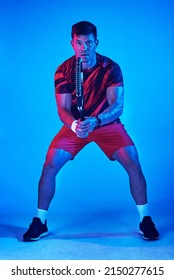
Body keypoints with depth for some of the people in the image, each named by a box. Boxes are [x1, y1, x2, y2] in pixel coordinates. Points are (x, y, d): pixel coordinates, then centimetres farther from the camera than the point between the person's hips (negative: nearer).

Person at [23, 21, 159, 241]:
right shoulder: (63, 71, -13)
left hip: (107, 123, -1)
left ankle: (145, 220, 2)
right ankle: (40, 222, 4)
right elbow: (63, 109, -16)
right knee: (49, 166, -14)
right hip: (75, 124, 1)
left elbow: (117, 106, -25)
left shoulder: (111, 68, -16)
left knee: (133, 164, -18)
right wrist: (74, 124, -40)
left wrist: (95, 121, -45)